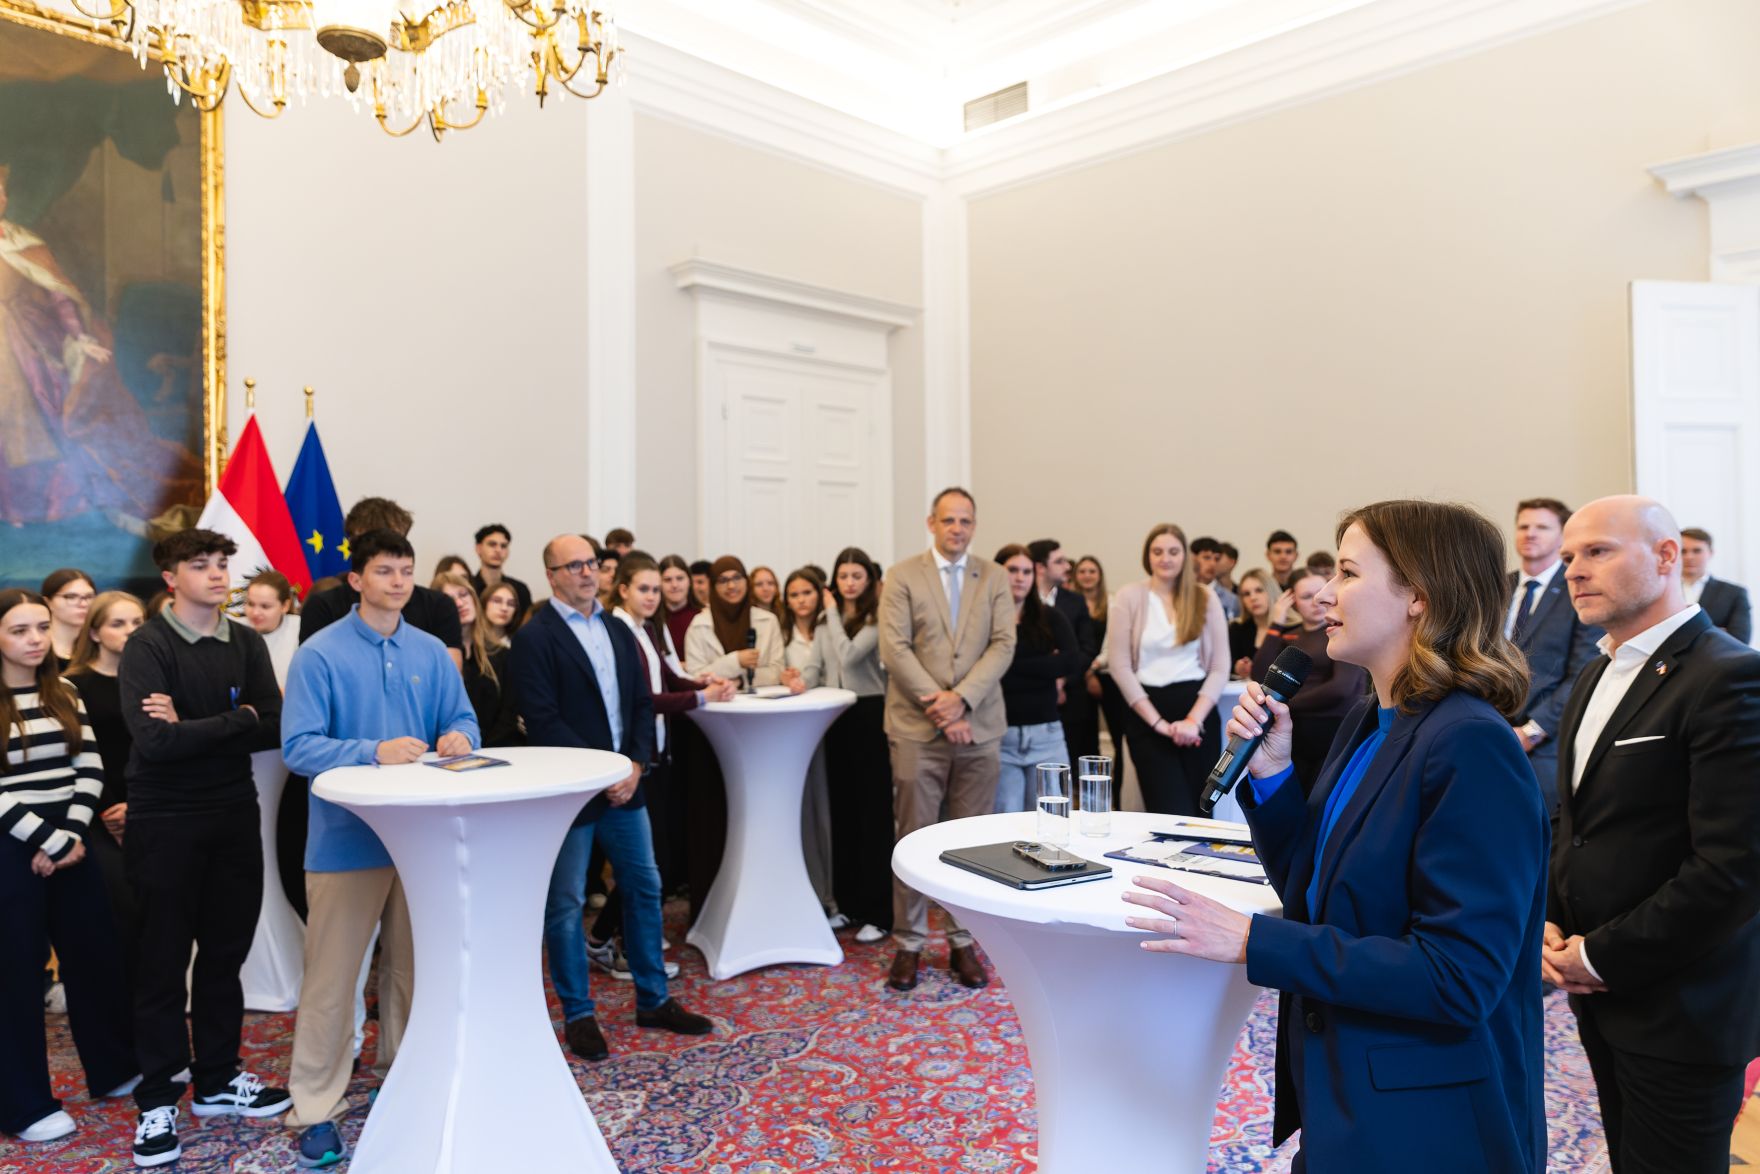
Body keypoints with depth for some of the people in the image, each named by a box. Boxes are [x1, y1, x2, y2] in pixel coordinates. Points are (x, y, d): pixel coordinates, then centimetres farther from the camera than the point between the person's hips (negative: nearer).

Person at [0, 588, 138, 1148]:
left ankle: (115, 1069, 29)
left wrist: (72, 834, -8)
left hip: (70, 843, 5)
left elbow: (90, 767, 4)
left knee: (97, 956, 12)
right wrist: (49, 842, -15)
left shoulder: (63, 693, 7)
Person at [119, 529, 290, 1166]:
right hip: (165, 821, -4)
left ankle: (218, 1079, 29)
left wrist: (193, 728, -16)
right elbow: (154, 741, -23)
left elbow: (274, 729, -6)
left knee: (226, 952, 13)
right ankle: (158, 1099, 20)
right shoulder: (147, 647, -10)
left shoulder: (246, 643, 4)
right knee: (163, 961, 6)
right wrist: (235, 719, -13)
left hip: (235, 815, 4)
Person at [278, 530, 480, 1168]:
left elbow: (463, 720, 8)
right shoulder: (320, 654, -8)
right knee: (331, 979, 3)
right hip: (346, 841, -4)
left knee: (411, 968, 17)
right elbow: (298, 747, -14)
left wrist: (457, 738, -15)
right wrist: (374, 752, -28)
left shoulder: (431, 652, 6)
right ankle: (317, 1109, 17)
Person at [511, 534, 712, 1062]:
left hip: (625, 782, 7)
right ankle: (578, 1014, 20)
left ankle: (652, 999, 27)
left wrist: (635, 765, -4)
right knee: (566, 903, 5)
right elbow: (543, 722, -16)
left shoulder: (617, 630, 11)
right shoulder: (535, 637, -9)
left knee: (644, 888, 13)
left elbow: (642, 703, 10)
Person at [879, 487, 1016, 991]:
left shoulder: (994, 577, 9)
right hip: (917, 727, -2)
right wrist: (937, 705, -13)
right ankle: (908, 942, 14)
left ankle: (963, 941, 19)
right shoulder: (902, 577, 2)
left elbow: (1003, 646, 0)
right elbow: (895, 649, -6)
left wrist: (961, 698, -13)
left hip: (979, 726, 2)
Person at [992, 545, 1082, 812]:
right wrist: (1046, 667, -10)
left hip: (1046, 735, 3)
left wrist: (1012, 664, -10)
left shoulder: (1051, 618, 8)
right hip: (1000, 736, -2)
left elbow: (1073, 662, -7)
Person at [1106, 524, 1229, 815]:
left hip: (1198, 708, 2)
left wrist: (1194, 719, -9)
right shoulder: (1129, 598, 2)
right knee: (1172, 811, -6)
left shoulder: (1206, 598, 7)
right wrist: (1157, 722, -9)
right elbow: (1119, 665, -4)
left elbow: (1220, 666, 3)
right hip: (1147, 712, -2)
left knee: (1201, 810, 3)